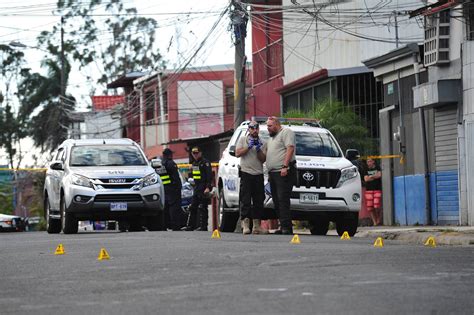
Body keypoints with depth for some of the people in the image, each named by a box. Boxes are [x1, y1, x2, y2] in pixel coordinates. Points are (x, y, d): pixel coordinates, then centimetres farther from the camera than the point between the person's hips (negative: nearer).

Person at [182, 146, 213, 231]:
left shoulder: (205, 163, -8)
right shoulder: (194, 164, 18)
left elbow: (209, 176, -16)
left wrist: (208, 187, -23)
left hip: (204, 188, -9)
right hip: (196, 188, 9)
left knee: (202, 208, -9)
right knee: (192, 207, 9)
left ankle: (203, 226, -8)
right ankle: (190, 226, 13)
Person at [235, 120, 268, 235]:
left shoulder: (261, 142, 14)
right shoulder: (243, 140, 10)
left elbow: (263, 159, 6)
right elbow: (237, 153, -2)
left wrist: (258, 149, -9)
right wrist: (249, 147, -8)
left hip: (258, 174, 3)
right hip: (246, 173, -3)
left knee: (259, 201, 2)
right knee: (245, 200, -9)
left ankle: (257, 225, 5)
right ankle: (245, 225, -12)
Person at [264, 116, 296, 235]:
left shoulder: (286, 132, -1)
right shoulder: (271, 138, 26)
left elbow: (290, 148, -14)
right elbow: (265, 155, 31)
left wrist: (285, 166, -22)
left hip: (283, 172, -9)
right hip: (273, 173, 9)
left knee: (283, 200, -15)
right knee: (277, 202, 6)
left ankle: (286, 227, -19)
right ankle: (283, 227, 7)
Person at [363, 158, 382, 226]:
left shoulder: (377, 168, 7)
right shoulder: (366, 170, 14)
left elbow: (379, 175, -8)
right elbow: (366, 179, 2)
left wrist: (370, 176, -1)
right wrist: (375, 176, -2)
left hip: (377, 189, -3)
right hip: (369, 190, 3)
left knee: (377, 206, -14)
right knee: (370, 208, -3)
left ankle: (379, 220, 3)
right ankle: (374, 222, 5)